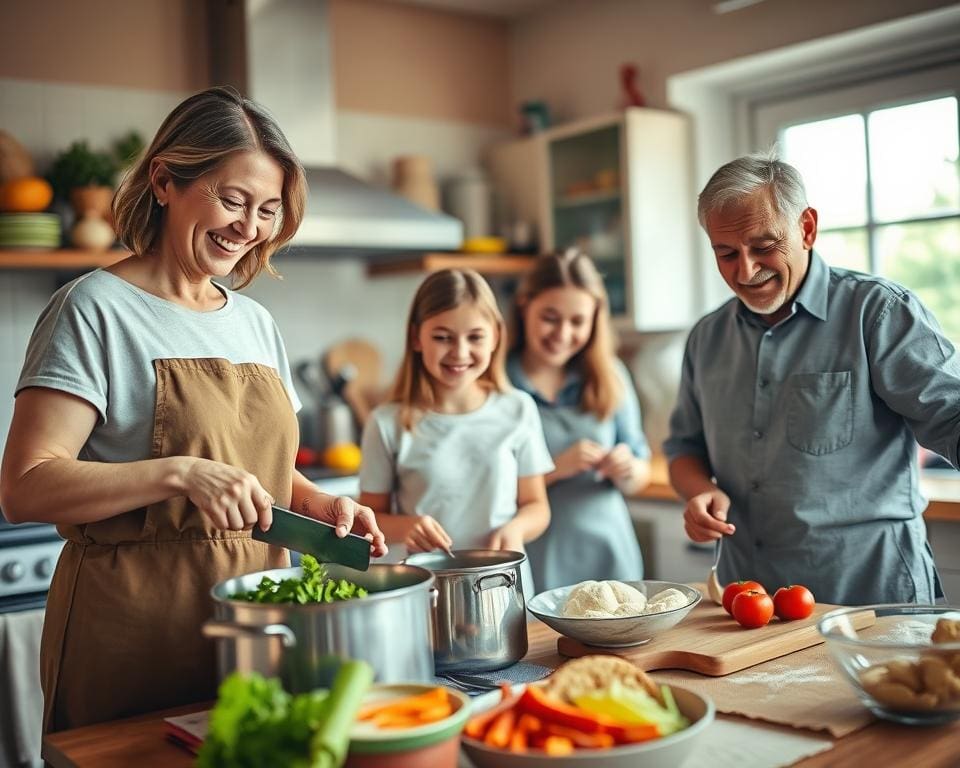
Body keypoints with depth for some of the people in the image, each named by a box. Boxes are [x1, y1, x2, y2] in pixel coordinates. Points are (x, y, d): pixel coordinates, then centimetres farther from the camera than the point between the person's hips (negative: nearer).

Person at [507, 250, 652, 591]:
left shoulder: (610, 377, 4)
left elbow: (641, 475, 9)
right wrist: (554, 469, -18)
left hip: (607, 558, 3)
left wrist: (627, 471, -12)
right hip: (535, 563, -3)